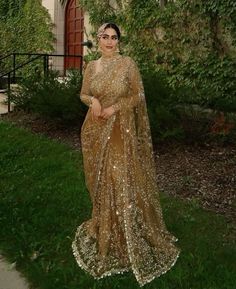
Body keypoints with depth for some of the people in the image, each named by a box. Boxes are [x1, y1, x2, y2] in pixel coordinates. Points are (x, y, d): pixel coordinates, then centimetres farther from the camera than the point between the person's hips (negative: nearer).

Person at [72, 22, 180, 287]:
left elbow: (138, 95, -2)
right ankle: (103, 224, 33)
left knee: (121, 181, -3)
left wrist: (115, 107, -15)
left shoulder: (128, 64, -5)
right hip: (95, 130, 4)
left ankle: (125, 237, 13)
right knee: (99, 180, 13)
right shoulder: (91, 66, 6)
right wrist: (93, 100, -10)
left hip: (120, 130, -4)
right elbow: (83, 94, 12)